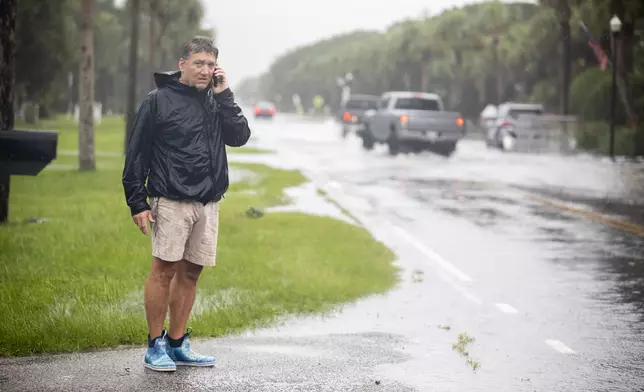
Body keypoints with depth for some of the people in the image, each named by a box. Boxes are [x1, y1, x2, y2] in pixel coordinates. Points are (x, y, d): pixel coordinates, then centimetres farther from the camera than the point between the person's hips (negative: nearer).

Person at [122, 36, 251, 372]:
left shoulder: (216, 102, 13)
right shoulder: (158, 101, -2)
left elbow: (240, 136, 1)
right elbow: (136, 154, -3)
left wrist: (223, 96, -3)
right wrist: (137, 203, -8)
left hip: (208, 203, 5)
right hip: (170, 201, -5)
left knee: (190, 272, 8)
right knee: (164, 269, -7)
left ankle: (177, 344, 17)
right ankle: (155, 347, 2)